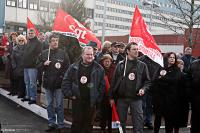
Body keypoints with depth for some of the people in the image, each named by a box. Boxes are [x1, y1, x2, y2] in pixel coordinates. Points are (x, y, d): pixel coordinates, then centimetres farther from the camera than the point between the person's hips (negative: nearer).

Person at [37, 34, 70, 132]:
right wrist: (44, 64, -10)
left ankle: (61, 125, 12)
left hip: (59, 83, -3)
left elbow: (67, 67, -2)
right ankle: (51, 123, 24)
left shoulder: (63, 53, -2)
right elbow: (38, 65, 9)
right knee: (49, 104, 12)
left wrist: (62, 75, -12)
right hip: (48, 82, 3)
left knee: (59, 105, 3)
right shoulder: (44, 53, 5)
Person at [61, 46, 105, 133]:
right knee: (76, 122, 7)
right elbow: (66, 81, 3)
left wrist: (98, 98, -3)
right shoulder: (73, 67, 1)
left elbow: (102, 85, 1)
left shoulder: (99, 69, -1)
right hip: (77, 100, 0)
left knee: (88, 123, 10)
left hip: (91, 101, 0)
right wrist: (70, 94, -5)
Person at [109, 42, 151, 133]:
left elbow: (147, 81, 8)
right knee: (121, 121, 11)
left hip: (136, 98, 0)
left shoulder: (142, 65, 4)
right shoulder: (121, 65, 3)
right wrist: (112, 97, 2)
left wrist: (143, 89, -12)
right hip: (121, 98, 1)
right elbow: (114, 81, 4)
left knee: (138, 122, -3)